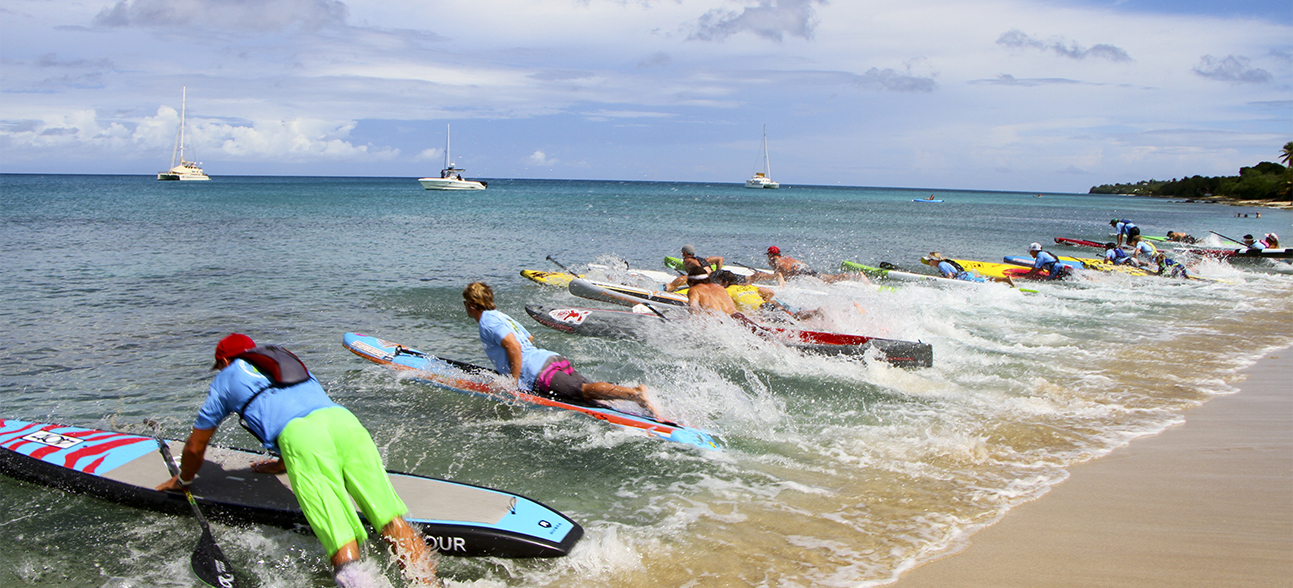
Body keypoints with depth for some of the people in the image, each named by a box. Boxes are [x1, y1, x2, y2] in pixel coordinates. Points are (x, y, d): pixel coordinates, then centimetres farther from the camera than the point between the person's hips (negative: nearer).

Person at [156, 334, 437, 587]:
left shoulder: (226, 379, 31)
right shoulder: (292, 362, 43)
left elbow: (195, 447, 37)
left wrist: (183, 480, 57)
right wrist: (279, 466, 67)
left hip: (297, 435, -4)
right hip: (344, 419, 4)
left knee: (341, 544, -13)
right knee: (392, 519, -5)